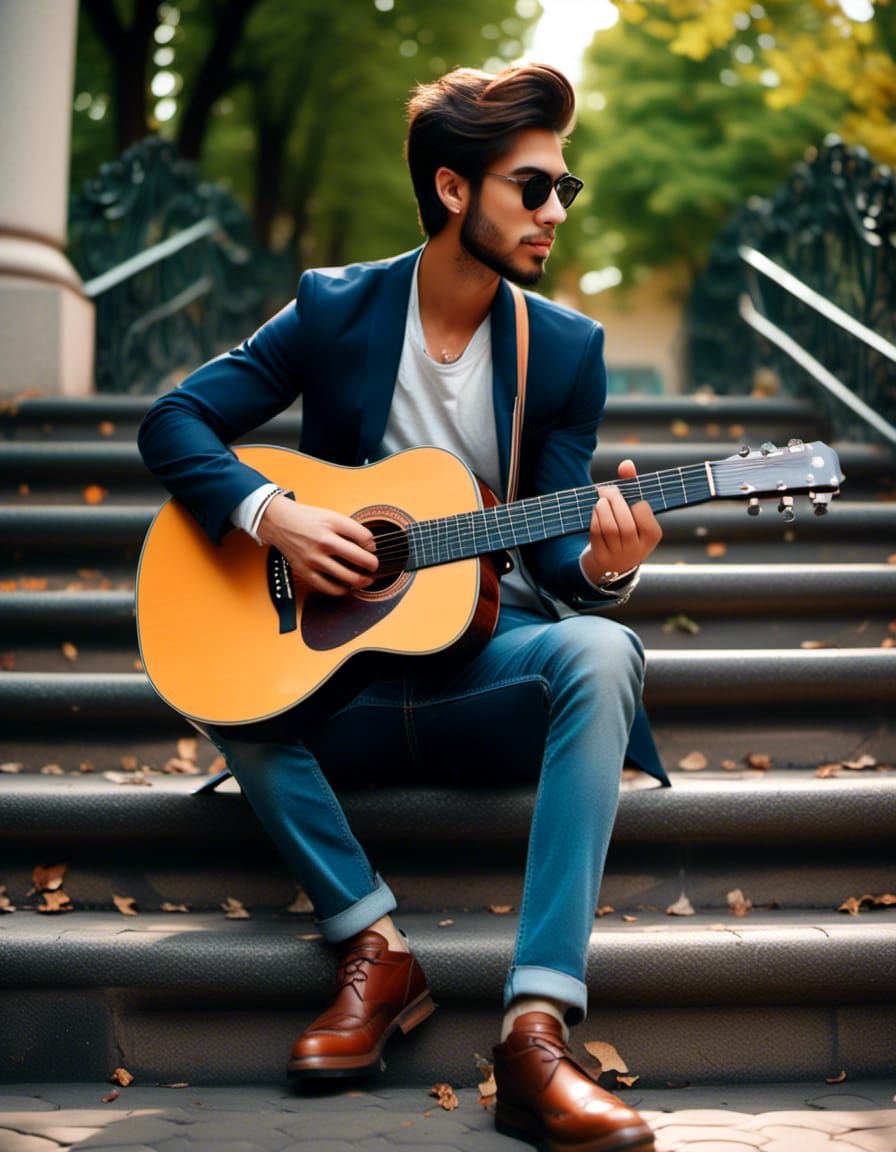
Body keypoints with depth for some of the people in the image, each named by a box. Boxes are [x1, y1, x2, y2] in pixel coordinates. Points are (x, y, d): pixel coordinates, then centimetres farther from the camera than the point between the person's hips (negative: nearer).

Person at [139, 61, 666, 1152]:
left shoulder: (567, 347, 1)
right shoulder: (335, 308, -1)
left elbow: (553, 552, 0)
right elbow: (173, 422, -1)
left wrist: (600, 566, -24)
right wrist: (270, 513, -19)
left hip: (490, 665, 0)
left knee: (598, 649, -33)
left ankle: (536, 1030, -41)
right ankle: (375, 948, -17)